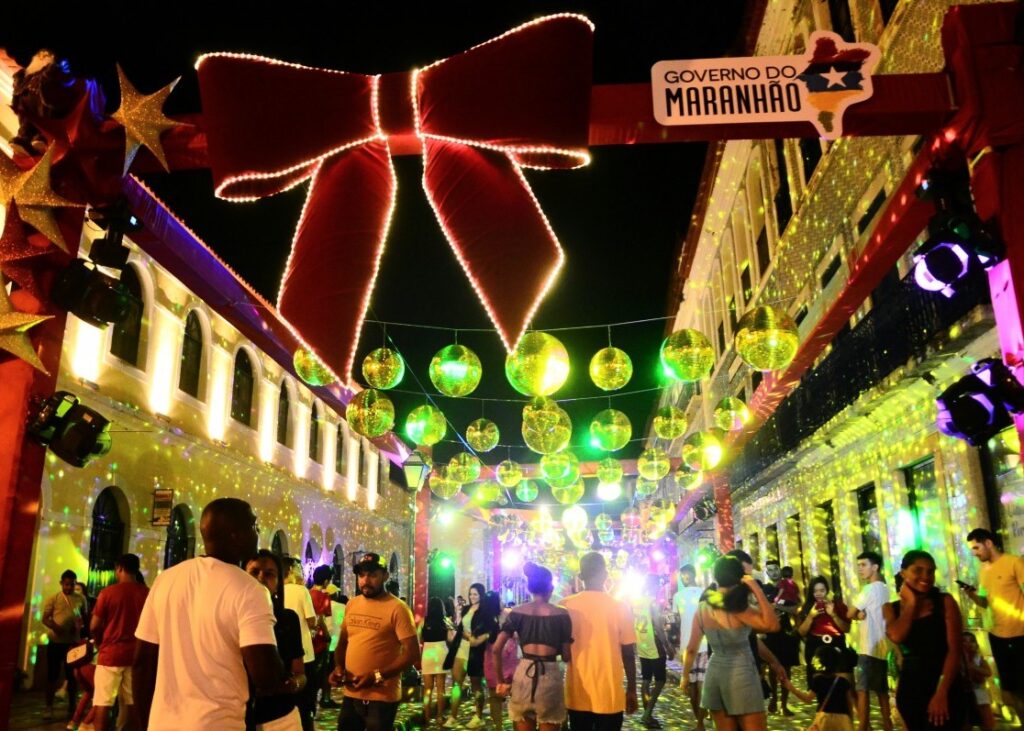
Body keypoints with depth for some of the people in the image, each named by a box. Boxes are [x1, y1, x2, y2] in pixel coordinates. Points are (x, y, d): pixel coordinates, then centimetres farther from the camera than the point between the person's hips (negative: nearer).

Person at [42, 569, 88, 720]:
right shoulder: (53, 599, -2)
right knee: (52, 675, 6)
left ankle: (72, 707, 18)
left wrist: (81, 625, -8)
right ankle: (49, 707, 18)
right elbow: (45, 618, -4)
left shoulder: (81, 599, 4)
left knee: (72, 676, 7)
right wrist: (54, 626, -23)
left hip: (73, 642, 1)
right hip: (55, 642, -1)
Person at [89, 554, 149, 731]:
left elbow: (94, 626, -4)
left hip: (110, 653, -3)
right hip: (136, 654, 3)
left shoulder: (108, 592, -8)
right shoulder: (147, 593, -1)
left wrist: (100, 643, 14)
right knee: (132, 701, 12)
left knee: (103, 702, 3)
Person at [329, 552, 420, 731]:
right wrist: (339, 667, -1)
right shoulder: (352, 604, 7)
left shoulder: (397, 608, -13)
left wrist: (377, 676, -22)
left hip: (382, 697, -6)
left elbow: (412, 653, -16)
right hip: (351, 694, 6)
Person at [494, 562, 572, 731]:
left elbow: (496, 649, -1)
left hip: (523, 674, 2)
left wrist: (502, 681, 8)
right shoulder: (561, 614, -1)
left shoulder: (517, 612, 4)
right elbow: (566, 656, 2)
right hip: (550, 675, -2)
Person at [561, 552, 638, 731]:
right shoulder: (620, 608, -7)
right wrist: (632, 690, 6)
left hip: (577, 695, 2)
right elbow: (628, 654, -4)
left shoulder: (566, 606, -4)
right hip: (609, 696, -1)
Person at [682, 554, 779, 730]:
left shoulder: (702, 608, 0)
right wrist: (758, 591, -23)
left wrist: (685, 676, 16)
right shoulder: (737, 607, -16)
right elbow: (772, 625, -27)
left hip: (714, 674, 6)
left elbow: (691, 649, 4)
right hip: (741, 674, -5)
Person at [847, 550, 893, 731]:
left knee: (863, 689, -7)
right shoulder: (884, 589, 16)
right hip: (881, 647, 9)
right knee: (881, 690, 14)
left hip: (869, 648, -9)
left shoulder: (870, 588, -12)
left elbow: (850, 614, -10)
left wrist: (859, 615, 9)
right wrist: (861, 615, -3)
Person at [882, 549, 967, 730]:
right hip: (910, 688, 2)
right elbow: (897, 636, -16)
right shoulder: (891, 608, 4)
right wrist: (910, 603, -5)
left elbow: (955, 649, -8)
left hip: (945, 687, -2)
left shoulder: (945, 601, -1)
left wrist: (942, 692, -15)